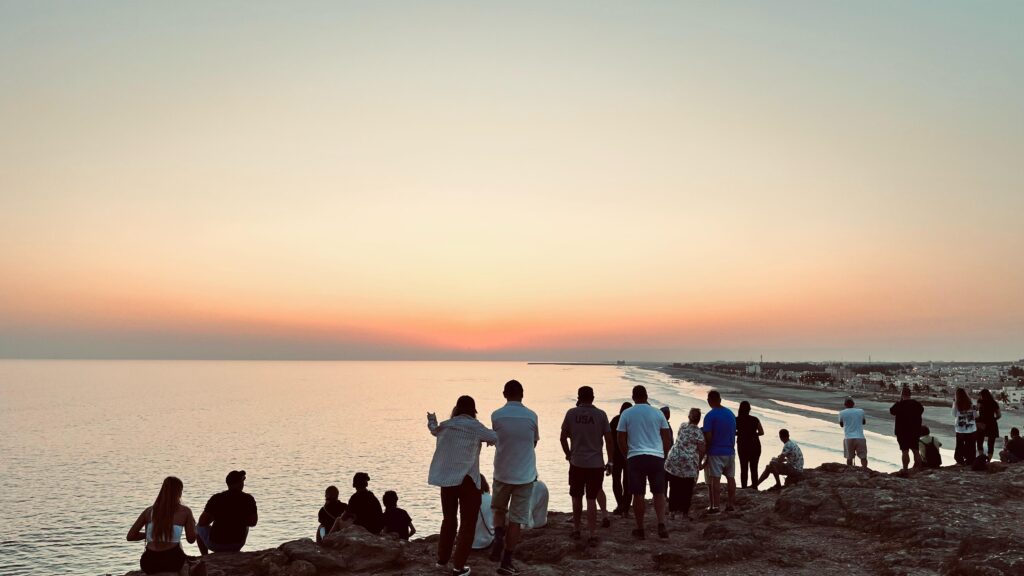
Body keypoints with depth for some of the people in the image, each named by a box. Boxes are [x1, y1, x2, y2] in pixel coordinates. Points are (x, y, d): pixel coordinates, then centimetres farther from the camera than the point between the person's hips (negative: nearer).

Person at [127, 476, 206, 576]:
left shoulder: (149, 511, 7)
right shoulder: (184, 511, 0)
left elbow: (130, 536, 8)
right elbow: (191, 539, 7)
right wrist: (192, 525, 26)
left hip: (149, 563, 3)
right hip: (172, 561, -3)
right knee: (200, 566, 30)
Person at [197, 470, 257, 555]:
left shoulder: (216, 498, -11)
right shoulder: (248, 499, -9)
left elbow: (202, 522, -5)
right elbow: (252, 523, 1)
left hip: (215, 544, -1)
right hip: (237, 545, 1)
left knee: (200, 528, 28)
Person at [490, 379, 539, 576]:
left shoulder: (496, 416, -6)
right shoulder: (531, 416, -5)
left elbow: (497, 440, 7)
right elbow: (534, 443, 8)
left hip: (502, 473, 1)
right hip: (525, 475, 0)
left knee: (499, 509, 24)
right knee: (516, 518, 6)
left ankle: (498, 536, -2)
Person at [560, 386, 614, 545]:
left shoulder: (571, 413, -3)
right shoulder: (600, 414, -5)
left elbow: (563, 438, 1)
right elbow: (609, 439, -4)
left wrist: (568, 454, 17)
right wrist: (610, 460, 7)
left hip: (576, 463, 1)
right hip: (596, 464, -1)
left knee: (577, 497, 16)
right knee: (591, 499, 2)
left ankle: (576, 530, 27)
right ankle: (592, 535, 0)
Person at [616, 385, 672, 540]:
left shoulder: (626, 414, 1)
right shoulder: (658, 413, 6)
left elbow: (621, 440, 2)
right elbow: (667, 439, 9)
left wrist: (627, 455, 16)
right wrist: (664, 456, 20)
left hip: (635, 457, -1)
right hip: (657, 457, 1)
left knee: (638, 494, 5)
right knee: (659, 493, 10)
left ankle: (640, 529, 11)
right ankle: (661, 524, -6)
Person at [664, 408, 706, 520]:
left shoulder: (682, 427, 12)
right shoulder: (698, 432, -5)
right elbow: (702, 449, -6)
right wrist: (699, 463, 9)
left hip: (674, 460, 4)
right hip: (689, 463, -4)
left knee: (675, 488, 9)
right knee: (687, 489, 5)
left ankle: (673, 510, 12)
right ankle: (685, 512, 7)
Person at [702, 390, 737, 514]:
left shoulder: (710, 415, -14)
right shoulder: (731, 413, 7)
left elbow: (708, 437, -16)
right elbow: (734, 432, 14)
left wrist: (706, 448, -2)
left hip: (715, 452, -6)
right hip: (730, 451, 6)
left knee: (714, 479, -3)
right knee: (731, 477, 13)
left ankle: (715, 506, -3)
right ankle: (731, 504, 18)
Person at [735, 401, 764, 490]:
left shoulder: (736, 420, -8)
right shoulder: (755, 420, -6)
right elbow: (761, 432, -4)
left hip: (742, 446, -1)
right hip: (755, 446, 1)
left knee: (743, 468, 9)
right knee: (754, 468, 10)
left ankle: (744, 487, 8)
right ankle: (754, 487, 11)